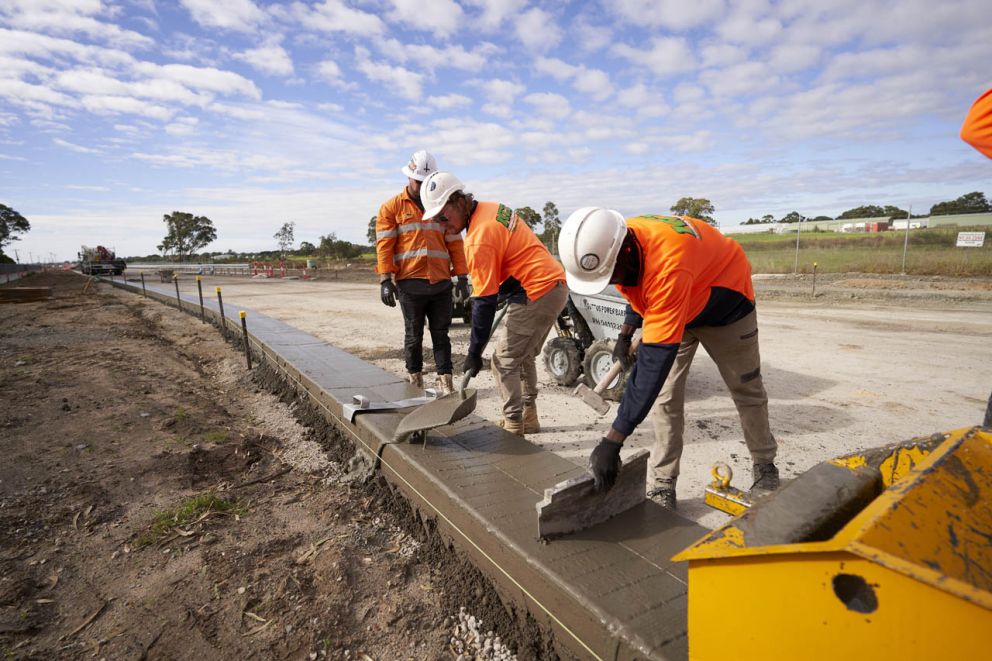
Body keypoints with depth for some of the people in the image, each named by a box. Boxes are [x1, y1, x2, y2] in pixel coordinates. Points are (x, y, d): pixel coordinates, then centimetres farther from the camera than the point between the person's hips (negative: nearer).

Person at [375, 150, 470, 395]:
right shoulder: (391, 207, 5)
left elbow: (454, 244, 10)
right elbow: (384, 246, -1)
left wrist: (462, 277, 3)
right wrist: (385, 280, -10)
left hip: (441, 283, 2)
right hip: (410, 284, -2)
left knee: (441, 334, 6)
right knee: (413, 335, 8)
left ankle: (445, 382, 13)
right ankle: (415, 380, 21)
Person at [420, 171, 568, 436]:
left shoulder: (479, 239, -20)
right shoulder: (492, 208, 8)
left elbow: (484, 302, -18)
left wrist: (474, 352, -12)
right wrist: (504, 290, 23)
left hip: (538, 292, -10)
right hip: (556, 284, 10)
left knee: (505, 361, 0)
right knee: (525, 356, 20)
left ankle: (513, 426, 9)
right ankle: (529, 418, 30)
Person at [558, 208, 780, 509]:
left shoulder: (668, 266, -47)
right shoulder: (615, 243, -23)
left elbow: (654, 363, -49)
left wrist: (613, 441, -48)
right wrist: (625, 333, -7)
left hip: (725, 303, -5)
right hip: (670, 308, 6)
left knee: (746, 389, 11)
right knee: (666, 397, -3)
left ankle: (765, 467, 33)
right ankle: (664, 484, 6)